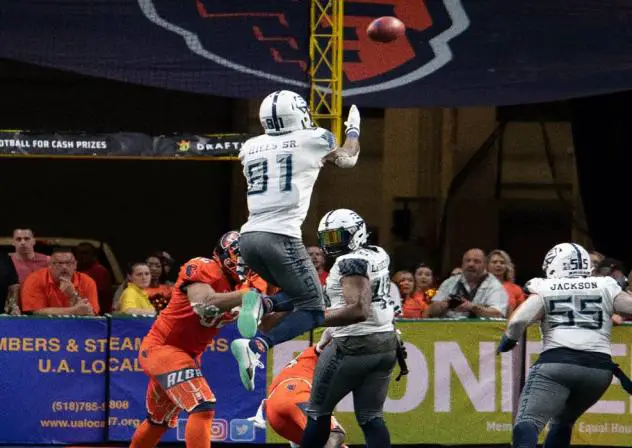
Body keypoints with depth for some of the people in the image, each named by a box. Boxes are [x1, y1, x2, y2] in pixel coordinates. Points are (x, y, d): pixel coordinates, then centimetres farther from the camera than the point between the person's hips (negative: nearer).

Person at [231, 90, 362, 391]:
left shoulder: (251, 147, 15)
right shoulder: (314, 140, 3)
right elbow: (347, 160, 25)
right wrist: (353, 131, 45)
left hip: (248, 238, 6)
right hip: (280, 236, -6)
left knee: (298, 294, 24)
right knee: (312, 311, 1)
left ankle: (261, 304, -8)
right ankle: (254, 346, -22)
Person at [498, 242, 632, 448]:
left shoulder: (544, 290, 11)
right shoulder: (606, 288, 18)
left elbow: (519, 320, -2)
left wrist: (509, 340, 16)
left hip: (557, 362, -4)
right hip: (599, 368, 4)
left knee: (528, 421, -15)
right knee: (563, 422, 27)